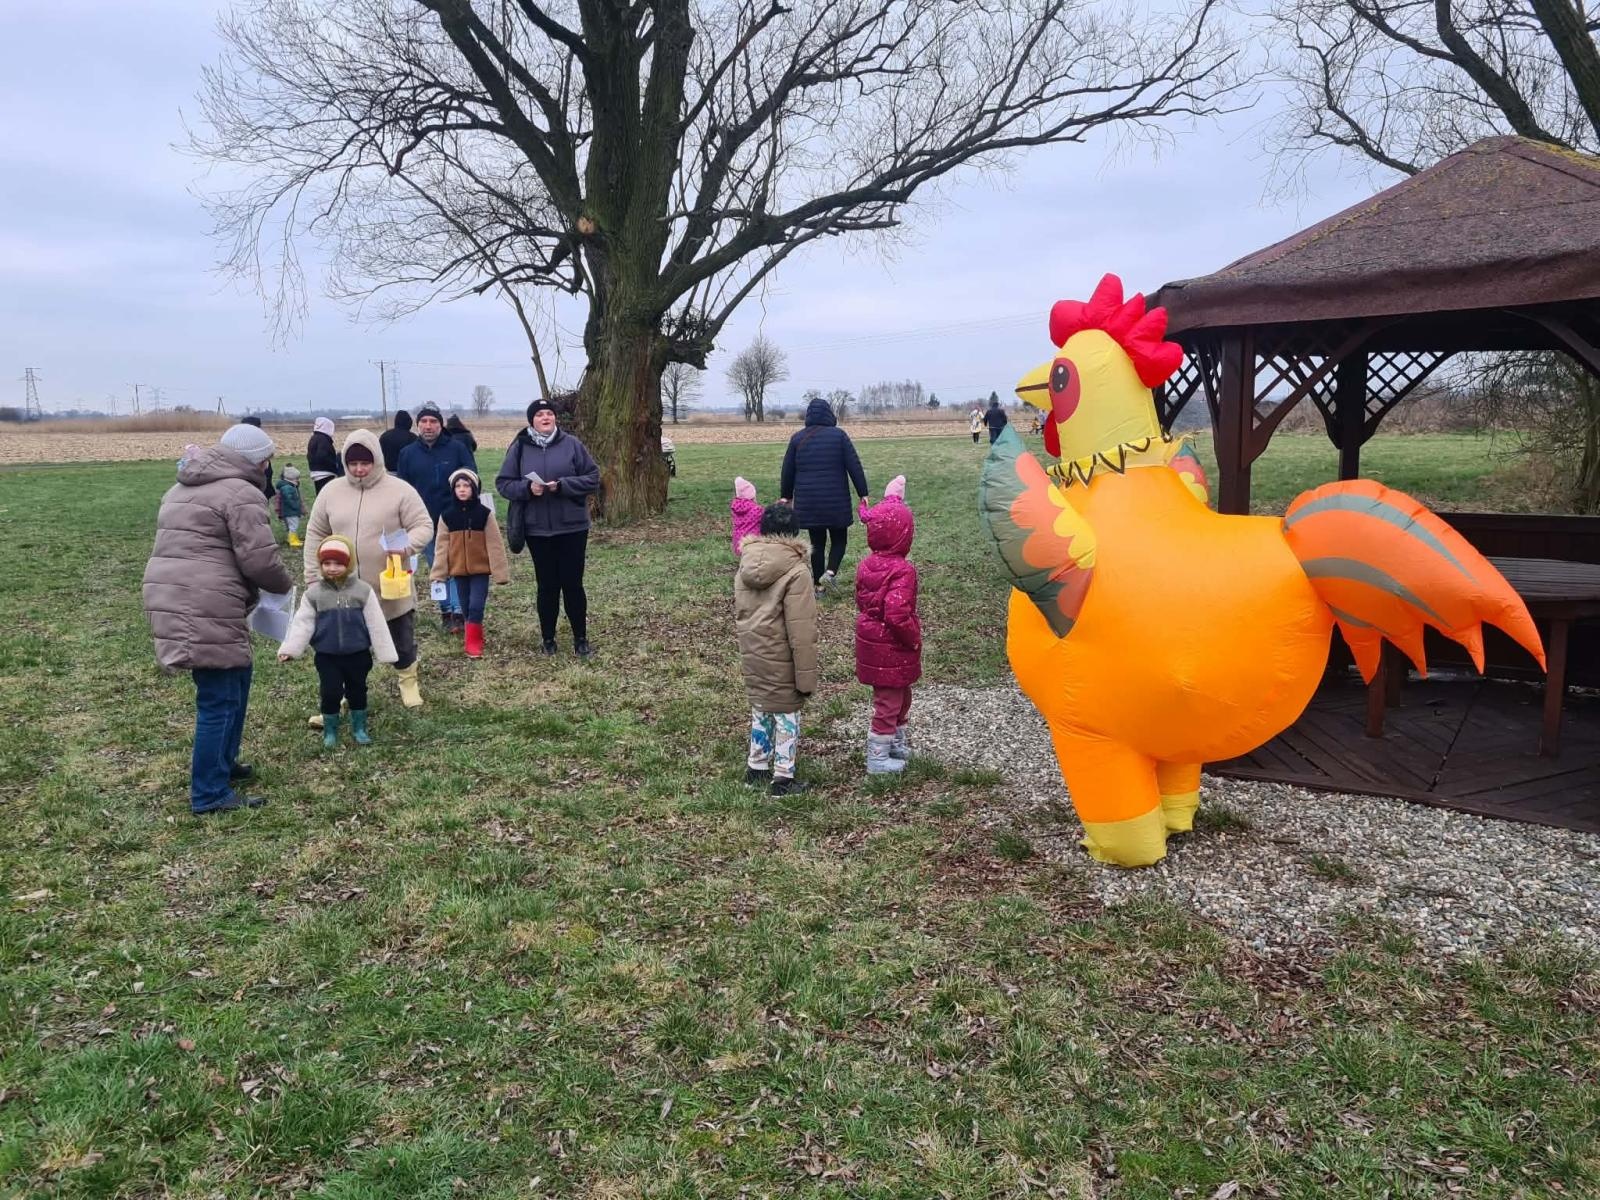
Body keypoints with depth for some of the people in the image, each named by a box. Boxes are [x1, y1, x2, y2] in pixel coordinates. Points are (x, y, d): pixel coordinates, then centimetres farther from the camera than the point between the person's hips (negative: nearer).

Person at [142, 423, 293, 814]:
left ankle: (222, 764, 31)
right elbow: (260, 560, -15)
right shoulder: (241, 494, -9)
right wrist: (285, 585, 6)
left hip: (169, 597, 10)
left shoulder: (184, 488, 22)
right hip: (206, 607, -10)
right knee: (220, 699, -3)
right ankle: (210, 794, 4)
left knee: (235, 678, 22)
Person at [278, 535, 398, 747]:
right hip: (327, 656, 0)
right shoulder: (313, 593, -3)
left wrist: (384, 653, -5)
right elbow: (303, 624, -4)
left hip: (358, 654, 0)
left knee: (357, 691, 12)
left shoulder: (363, 590, -6)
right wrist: (289, 649, -14)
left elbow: (376, 624, -5)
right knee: (330, 693, 4)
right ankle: (330, 730, 22)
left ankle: (359, 727, 29)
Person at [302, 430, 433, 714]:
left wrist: (407, 545, -30)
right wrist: (313, 578, 5)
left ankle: (408, 683, 39)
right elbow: (315, 535, 9)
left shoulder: (400, 490, -9)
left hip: (391, 589, -2)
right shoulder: (331, 491, 2)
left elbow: (424, 527, -9)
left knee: (402, 641, 14)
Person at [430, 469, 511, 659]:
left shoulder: (485, 513, -7)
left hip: (480, 569, -3)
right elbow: (441, 546, 1)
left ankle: (473, 643, 0)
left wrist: (500, 572, -9)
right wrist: (439, 573, -2)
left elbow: (494, 544, -7)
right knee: (466, 607, 10)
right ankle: (474, 640, 25)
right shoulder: (447, 515, -1)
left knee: (476, 606, -10)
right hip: (459, 570, 3)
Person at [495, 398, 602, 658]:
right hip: (537, 529, 1)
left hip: (572, 527, -1)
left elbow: (593, 478, -2)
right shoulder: (520, 448, 0)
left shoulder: (572, 444, -2)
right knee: (547, 585, 9)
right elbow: (503, 483, 2)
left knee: (572, 583, 4)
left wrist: (562, 485, -16)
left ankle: (581, 639, 16)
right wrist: (527, 488, -17)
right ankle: (548, 639, 22)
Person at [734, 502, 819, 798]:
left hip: (751, 655, 6)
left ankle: (756, 768, 32)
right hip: (780, 660, -6)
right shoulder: (796, 572, -19)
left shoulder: (745, 565, 0)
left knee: (760, 711, 21)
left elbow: (738, 613, 10)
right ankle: (783, 778, 16)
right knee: (786, 716, 8)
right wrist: (806, 675, -13)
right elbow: (801, 631, -19)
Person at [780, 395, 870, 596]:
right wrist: (863, 493, -1)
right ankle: (830, 572, -13)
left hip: (808, 502, 2)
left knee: (817, 542, 11)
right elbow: (854, 466, -6)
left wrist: (787, 495, 21)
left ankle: (819, 587, 11)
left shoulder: (798, 438, 4)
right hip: (836, 501, -2)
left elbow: (788, 470, 9)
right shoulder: (839, 435, -3)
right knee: (839, 539, 12)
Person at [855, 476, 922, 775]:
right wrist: (914, 639, -16)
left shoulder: (866, 565, 0)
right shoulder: (902, 570, -25)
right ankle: (878, 758, 18)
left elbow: (861, 602, 9)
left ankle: (897, 744, 41)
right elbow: (897, 615, -30)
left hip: (870, 641, 8)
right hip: (892, 649, -8)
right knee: (888, 701, 6)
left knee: (900, 695, 25)